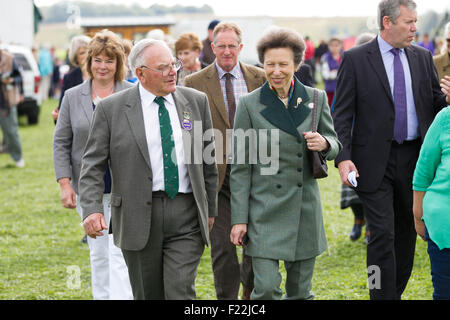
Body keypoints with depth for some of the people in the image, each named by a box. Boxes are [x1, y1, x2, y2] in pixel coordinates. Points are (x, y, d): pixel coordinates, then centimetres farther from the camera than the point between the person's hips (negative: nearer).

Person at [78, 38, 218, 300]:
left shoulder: (196, 101, 7)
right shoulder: (111, 109, -1)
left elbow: (209, 160, 14)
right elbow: (93, 165, -3)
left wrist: (210, 209, 15)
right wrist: (92, 209, -17)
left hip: (187, 216, 1)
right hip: (138, 217, -1)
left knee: (180, 292, -10)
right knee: (148, 295, 8)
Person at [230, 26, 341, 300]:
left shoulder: (316, 99, 5)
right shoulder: (249, 105, -3)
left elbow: (335, 146, 13)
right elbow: (241, 167, -2)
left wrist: (324, 144, -13)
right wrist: (239, 219, -6)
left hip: (305, 208, 3)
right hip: (265, 212, -3)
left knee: (301, 292, 10)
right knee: (266, 289, -11)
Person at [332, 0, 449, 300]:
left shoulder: (423, 57, 9)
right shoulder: (355, 59, -4)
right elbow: (342, 114, -5)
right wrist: (343, 157, -15)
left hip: (415, 159, 5)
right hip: (375, 162, -4)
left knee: (407, 232, 13)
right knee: (383, 235, -8)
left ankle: (395, 291, 26)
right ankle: (383, 295, -1)